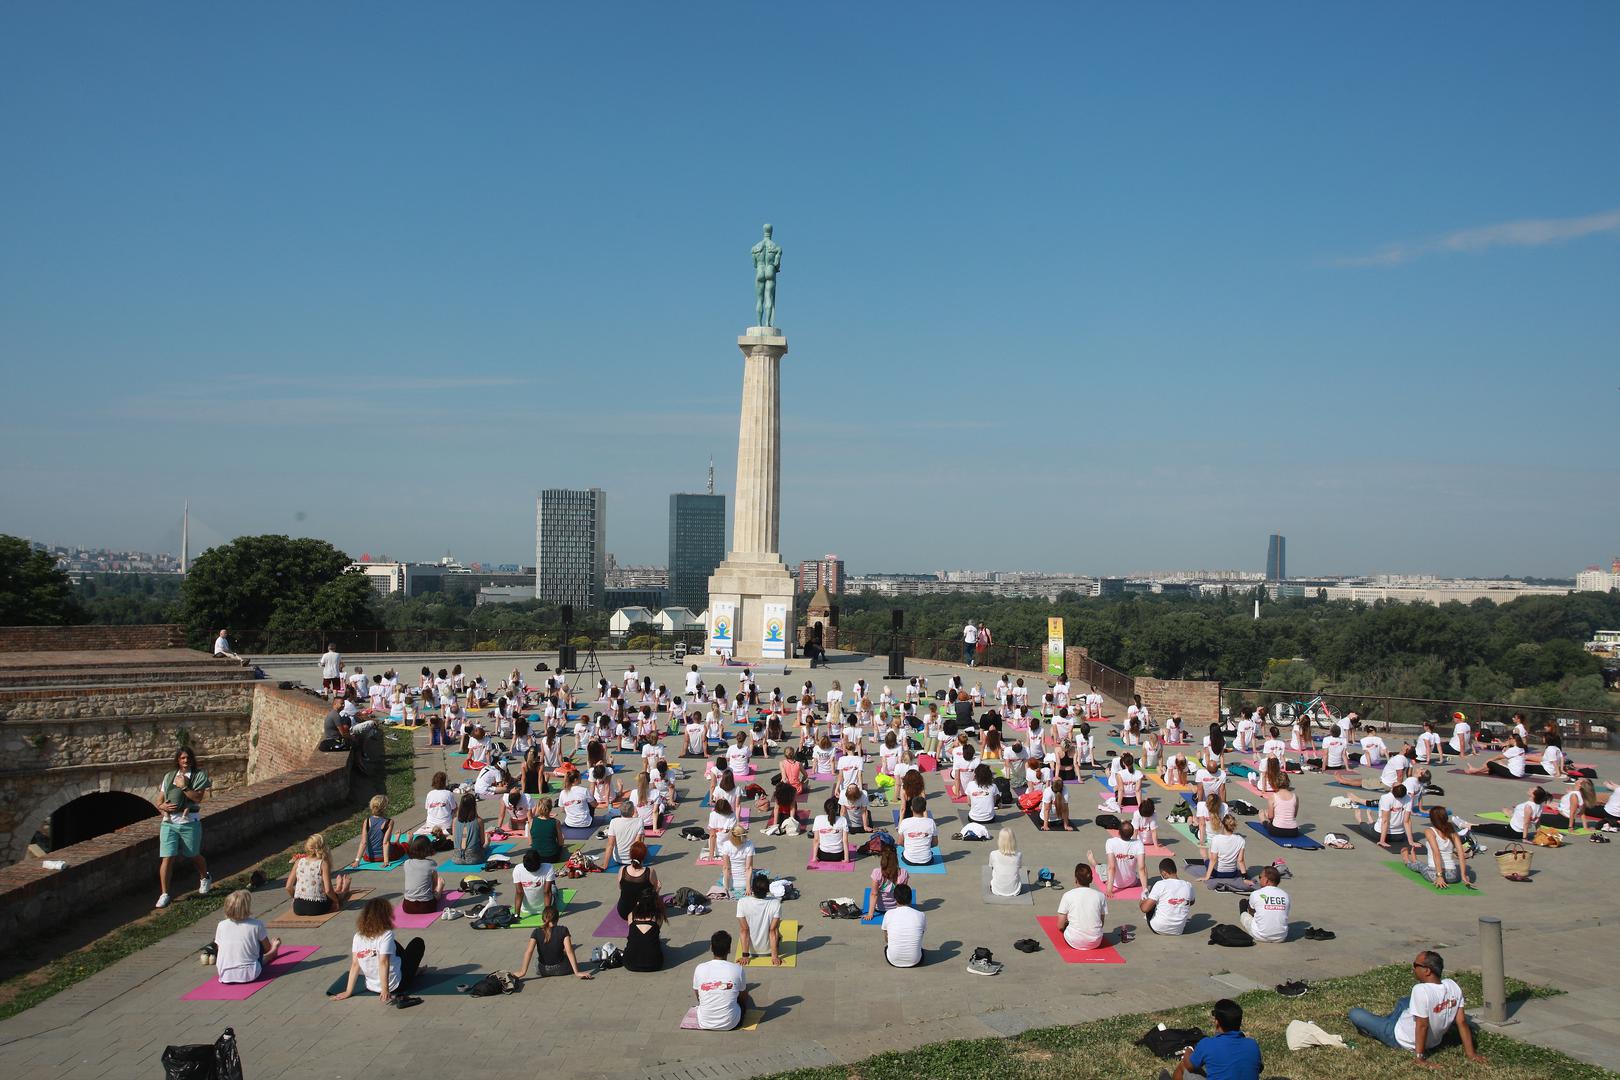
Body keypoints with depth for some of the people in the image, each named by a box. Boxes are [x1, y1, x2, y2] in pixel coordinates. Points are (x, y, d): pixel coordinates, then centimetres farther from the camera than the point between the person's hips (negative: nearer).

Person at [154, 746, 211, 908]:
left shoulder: (199, 776, 1)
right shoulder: (169, 776, 11)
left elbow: (198, 797, -12)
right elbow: (159, 801, 12)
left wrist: (184, 787, -19)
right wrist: (164, 806, -10)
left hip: (190, 822, -2)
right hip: (169, 823, 2)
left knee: (193, 855, 12)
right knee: (167, 858, -7)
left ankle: (205, 878, 40)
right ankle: (164, 894, 0)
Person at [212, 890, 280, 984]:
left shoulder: (221, 925, -6)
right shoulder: (256, 925, -12)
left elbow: (219, 948, 9)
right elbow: (267, 949, 1)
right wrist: (273, 946, 25)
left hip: (225, 976, 2)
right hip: (250, 975, -2)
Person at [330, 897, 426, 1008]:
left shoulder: (358, 936, -6)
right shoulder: (386, 934, -21)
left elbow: (355, 964, -6)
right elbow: (383, 962, -27)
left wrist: (348, 992, -2)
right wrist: (385, 990, -27)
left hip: (372, 987, 6)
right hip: (396, 985, -6)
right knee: (418, 942, 12)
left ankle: (416, 970, 44)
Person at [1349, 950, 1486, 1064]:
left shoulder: (1421, 990, -35)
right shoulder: (1453, 987, -14)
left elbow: (1422, 1025, -31)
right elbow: (1461, 1022, -10)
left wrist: (1420, 1055, -20)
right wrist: (1471, 1054, -2)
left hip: (1400, 1040, -8)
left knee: (1355, 1013, -1)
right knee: (1403, 1001, 32)